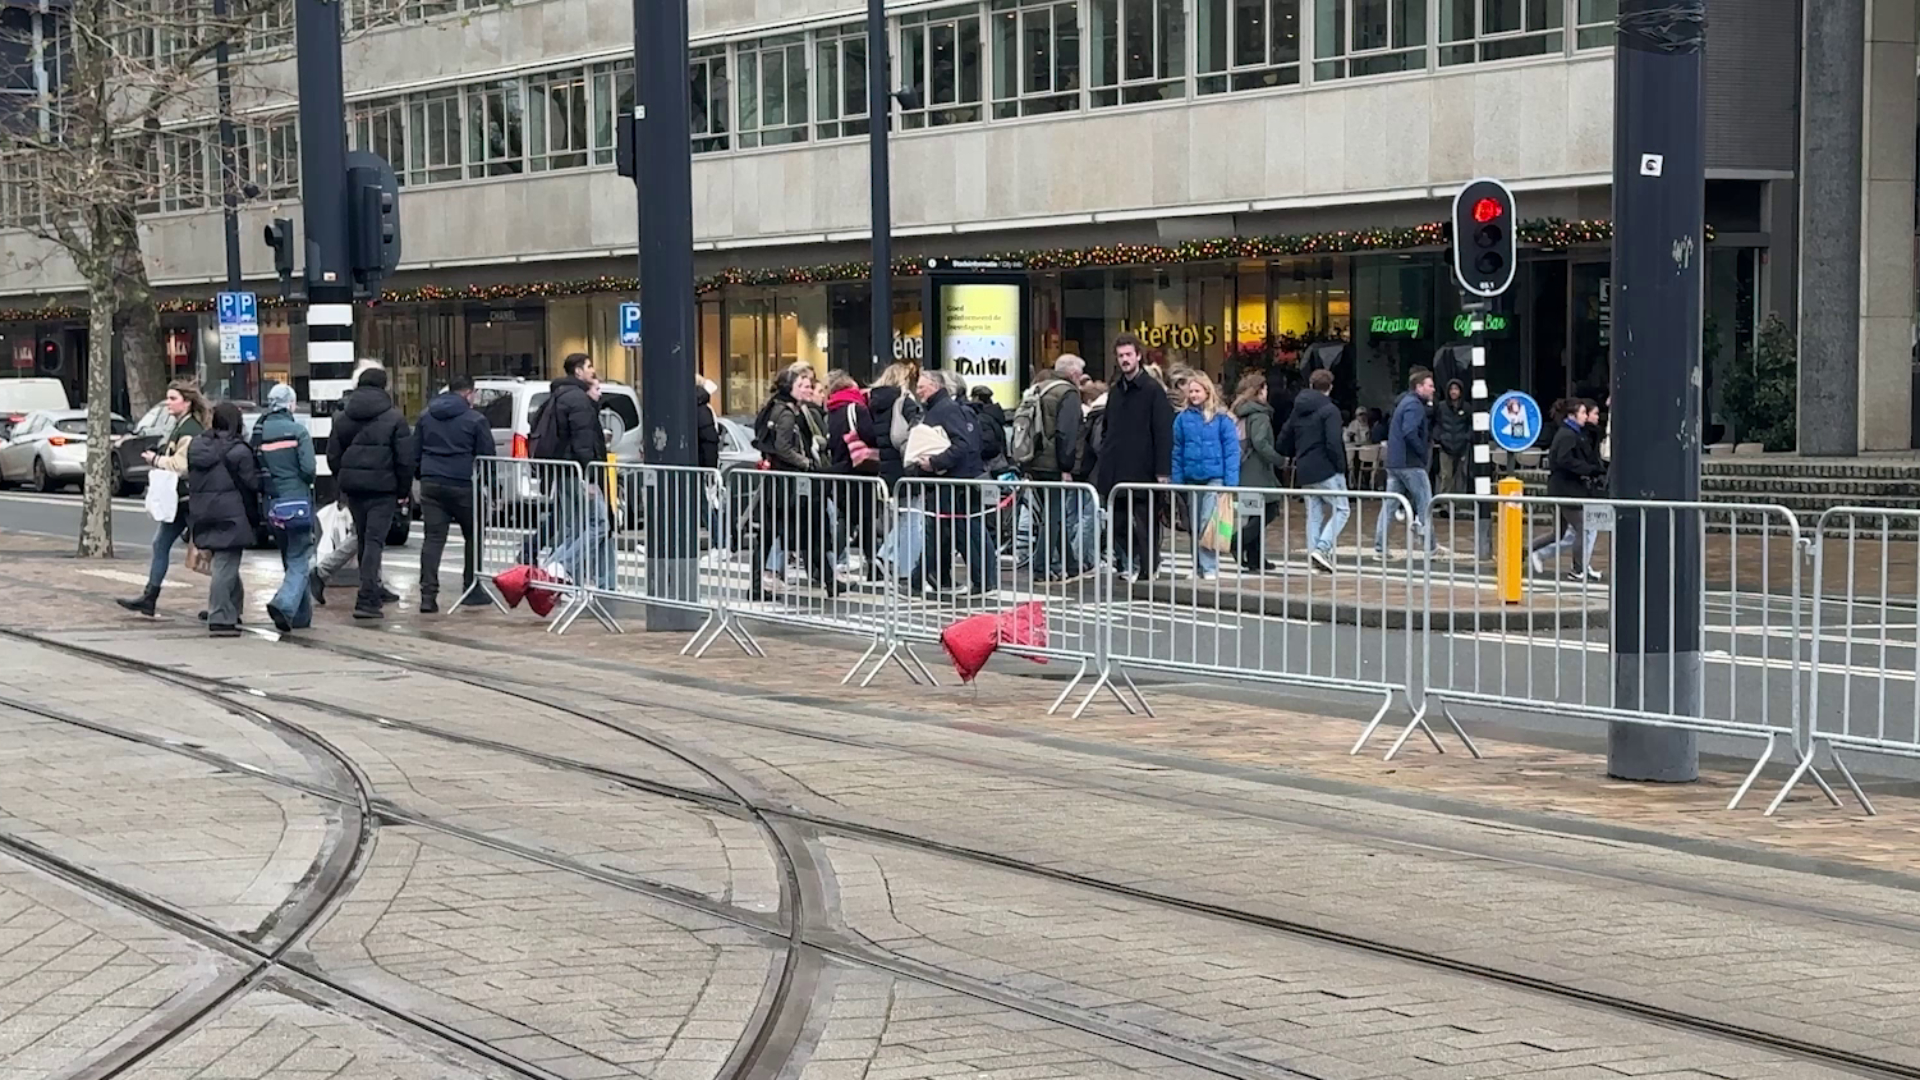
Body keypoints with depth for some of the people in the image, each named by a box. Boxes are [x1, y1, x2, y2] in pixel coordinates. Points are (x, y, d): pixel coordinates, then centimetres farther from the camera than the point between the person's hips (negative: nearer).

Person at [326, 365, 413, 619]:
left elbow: (333, 456, 11)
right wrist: (403, 490, 3)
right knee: (374, 541, -7)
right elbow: (405, 459, -7)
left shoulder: (343, 418, 9)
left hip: (352, 487, 5)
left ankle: (370, 595, 25)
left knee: (364, 540, 17)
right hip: (382, 487, -5)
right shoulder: (394, 418, -6)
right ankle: (366, 599, -16)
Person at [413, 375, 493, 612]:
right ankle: (470, 590, 17)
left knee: (433, 539, 0)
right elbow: (486, 456, -3)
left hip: (431, 484, 4)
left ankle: (428, 595, -10)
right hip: (463, 486, -4)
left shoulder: (426, 417, 12)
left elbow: (415, 453, 15)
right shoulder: (475, 420, -3)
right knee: (473, 537, 13)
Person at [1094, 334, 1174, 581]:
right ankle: (1124, 565, 15)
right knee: (1118, 522, 8)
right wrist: (1103, 463, 13)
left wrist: (1162, 470, -14)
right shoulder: (1115, 391, 16)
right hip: (1115, 473, 7)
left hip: (1141, 470, -6)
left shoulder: (1152, 390, -4)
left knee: (1144, 522, -3)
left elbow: (1163, 432, -9)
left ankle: (1146, 568, 2)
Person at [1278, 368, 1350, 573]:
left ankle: (1314, 552, 11)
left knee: (1314, 513, 14)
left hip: (1304, 471, 7)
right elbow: (1333, 443, -19)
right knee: (1341, 509, 1)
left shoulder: (1298, 410, 11)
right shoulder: (1329, 410, -11)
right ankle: (1323, 548, -14)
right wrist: (1341, 467, -10)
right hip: (1326, 469, -7)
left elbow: (1284, 440, 15)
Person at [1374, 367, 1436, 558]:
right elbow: (1410, 433, -25)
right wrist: (1423, 451, -13)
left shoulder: (1404, 402, 18)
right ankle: (1430, 547, 3)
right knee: (1425, 503, 0)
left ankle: (1380, 547, 6)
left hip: (1394, 462, 9)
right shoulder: (1414, 405, -13)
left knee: (1389, 505, 7)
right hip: (1410, 463, -9)